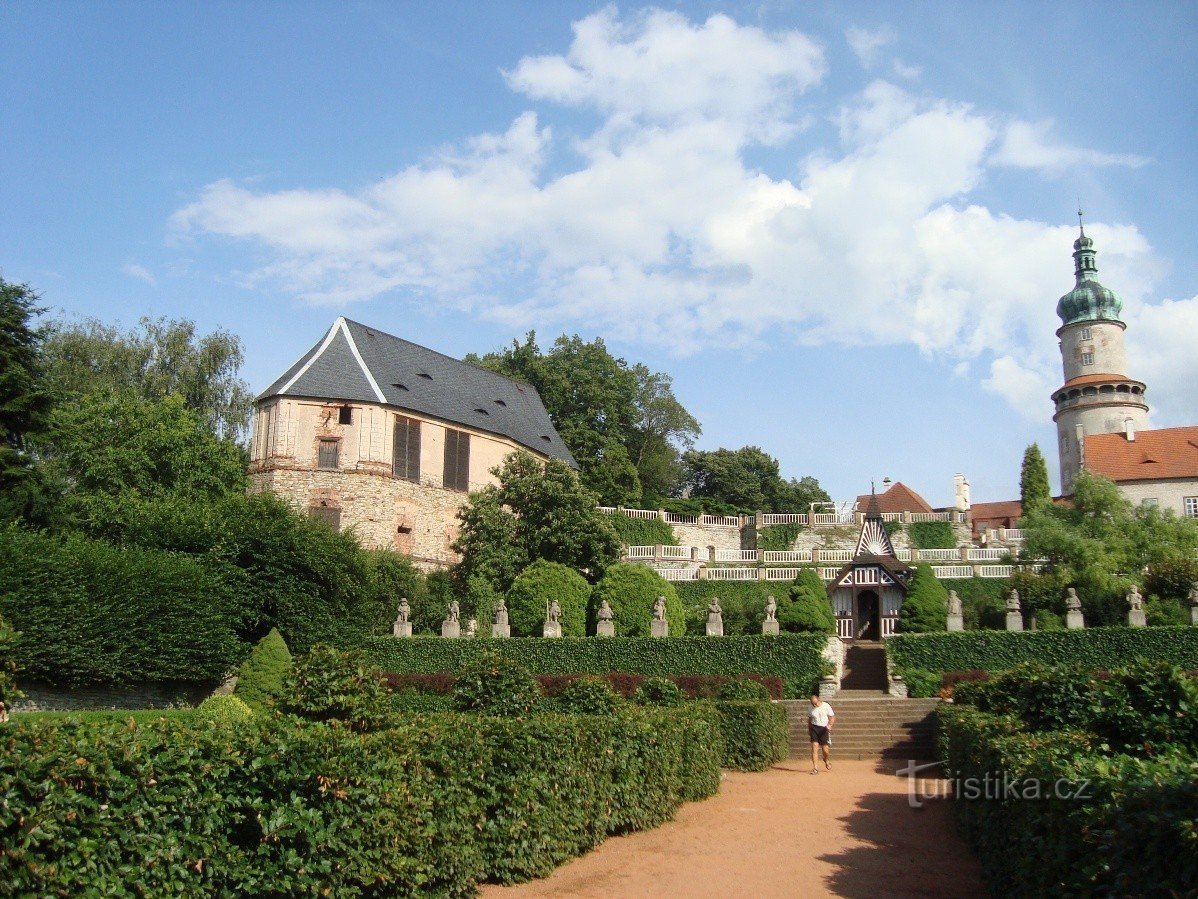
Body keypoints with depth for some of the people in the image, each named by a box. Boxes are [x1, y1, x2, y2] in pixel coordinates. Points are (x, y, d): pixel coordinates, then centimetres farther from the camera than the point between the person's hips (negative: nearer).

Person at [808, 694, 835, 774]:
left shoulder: (826, 706, -5)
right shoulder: (810, 709, 4)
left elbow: (832, 717, 0)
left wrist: (829, 725, -15)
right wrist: (809, 728, 12)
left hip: (824, 729, -2)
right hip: (814, 728, 2)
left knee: (825, 749, -3)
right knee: (814, 747, -10)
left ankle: (826, 760, 33)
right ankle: (815, 768, -7)